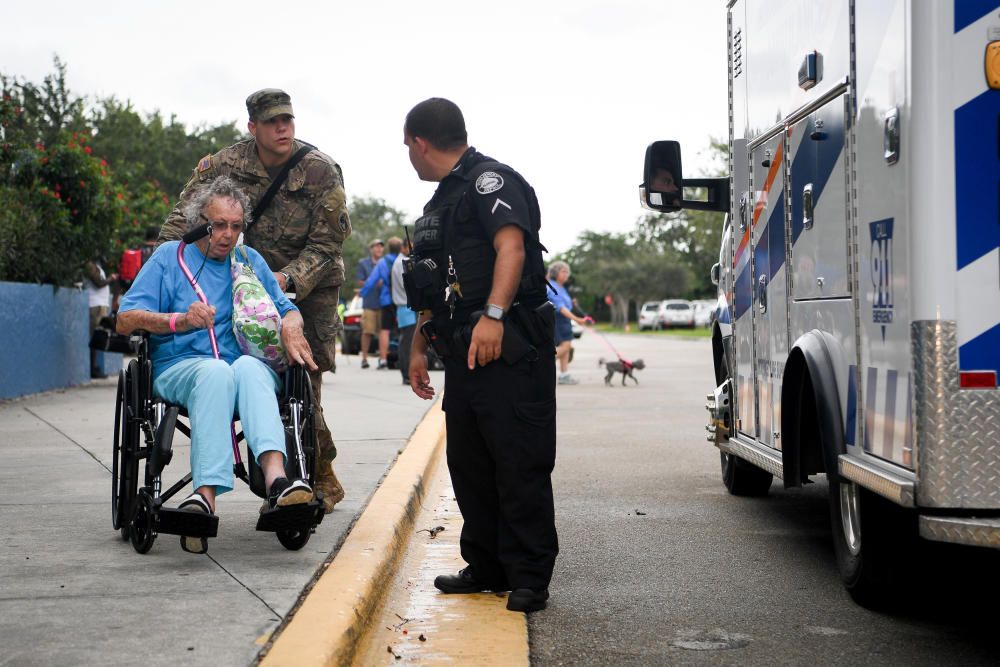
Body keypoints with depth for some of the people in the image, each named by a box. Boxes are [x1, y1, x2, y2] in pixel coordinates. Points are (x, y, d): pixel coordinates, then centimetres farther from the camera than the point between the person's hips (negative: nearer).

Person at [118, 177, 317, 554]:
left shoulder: (250, 261, 22)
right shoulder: (170, 257, 12)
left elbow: (287, 310, 22)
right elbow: (125, 320, 3)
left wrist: (291, 329, -4)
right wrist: (180, 321, -14)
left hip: (245, 365, 2)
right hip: (178, 368, -2)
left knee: (249, 367, -36)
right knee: (215, 372, -39)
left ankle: (275, 477, -60)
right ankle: (206, 494, -55)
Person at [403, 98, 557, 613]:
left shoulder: (490, 180, -6)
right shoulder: (442, 200, 24)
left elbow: (511, 246, -23)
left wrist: (493, 315, -34)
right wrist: (419, 345, 27)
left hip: (509, 351, -10)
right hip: (463, 353, 10)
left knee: (519, 466, -7)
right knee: (468, 465, 11)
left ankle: (528, 579, -2)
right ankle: (487, 567, 21)